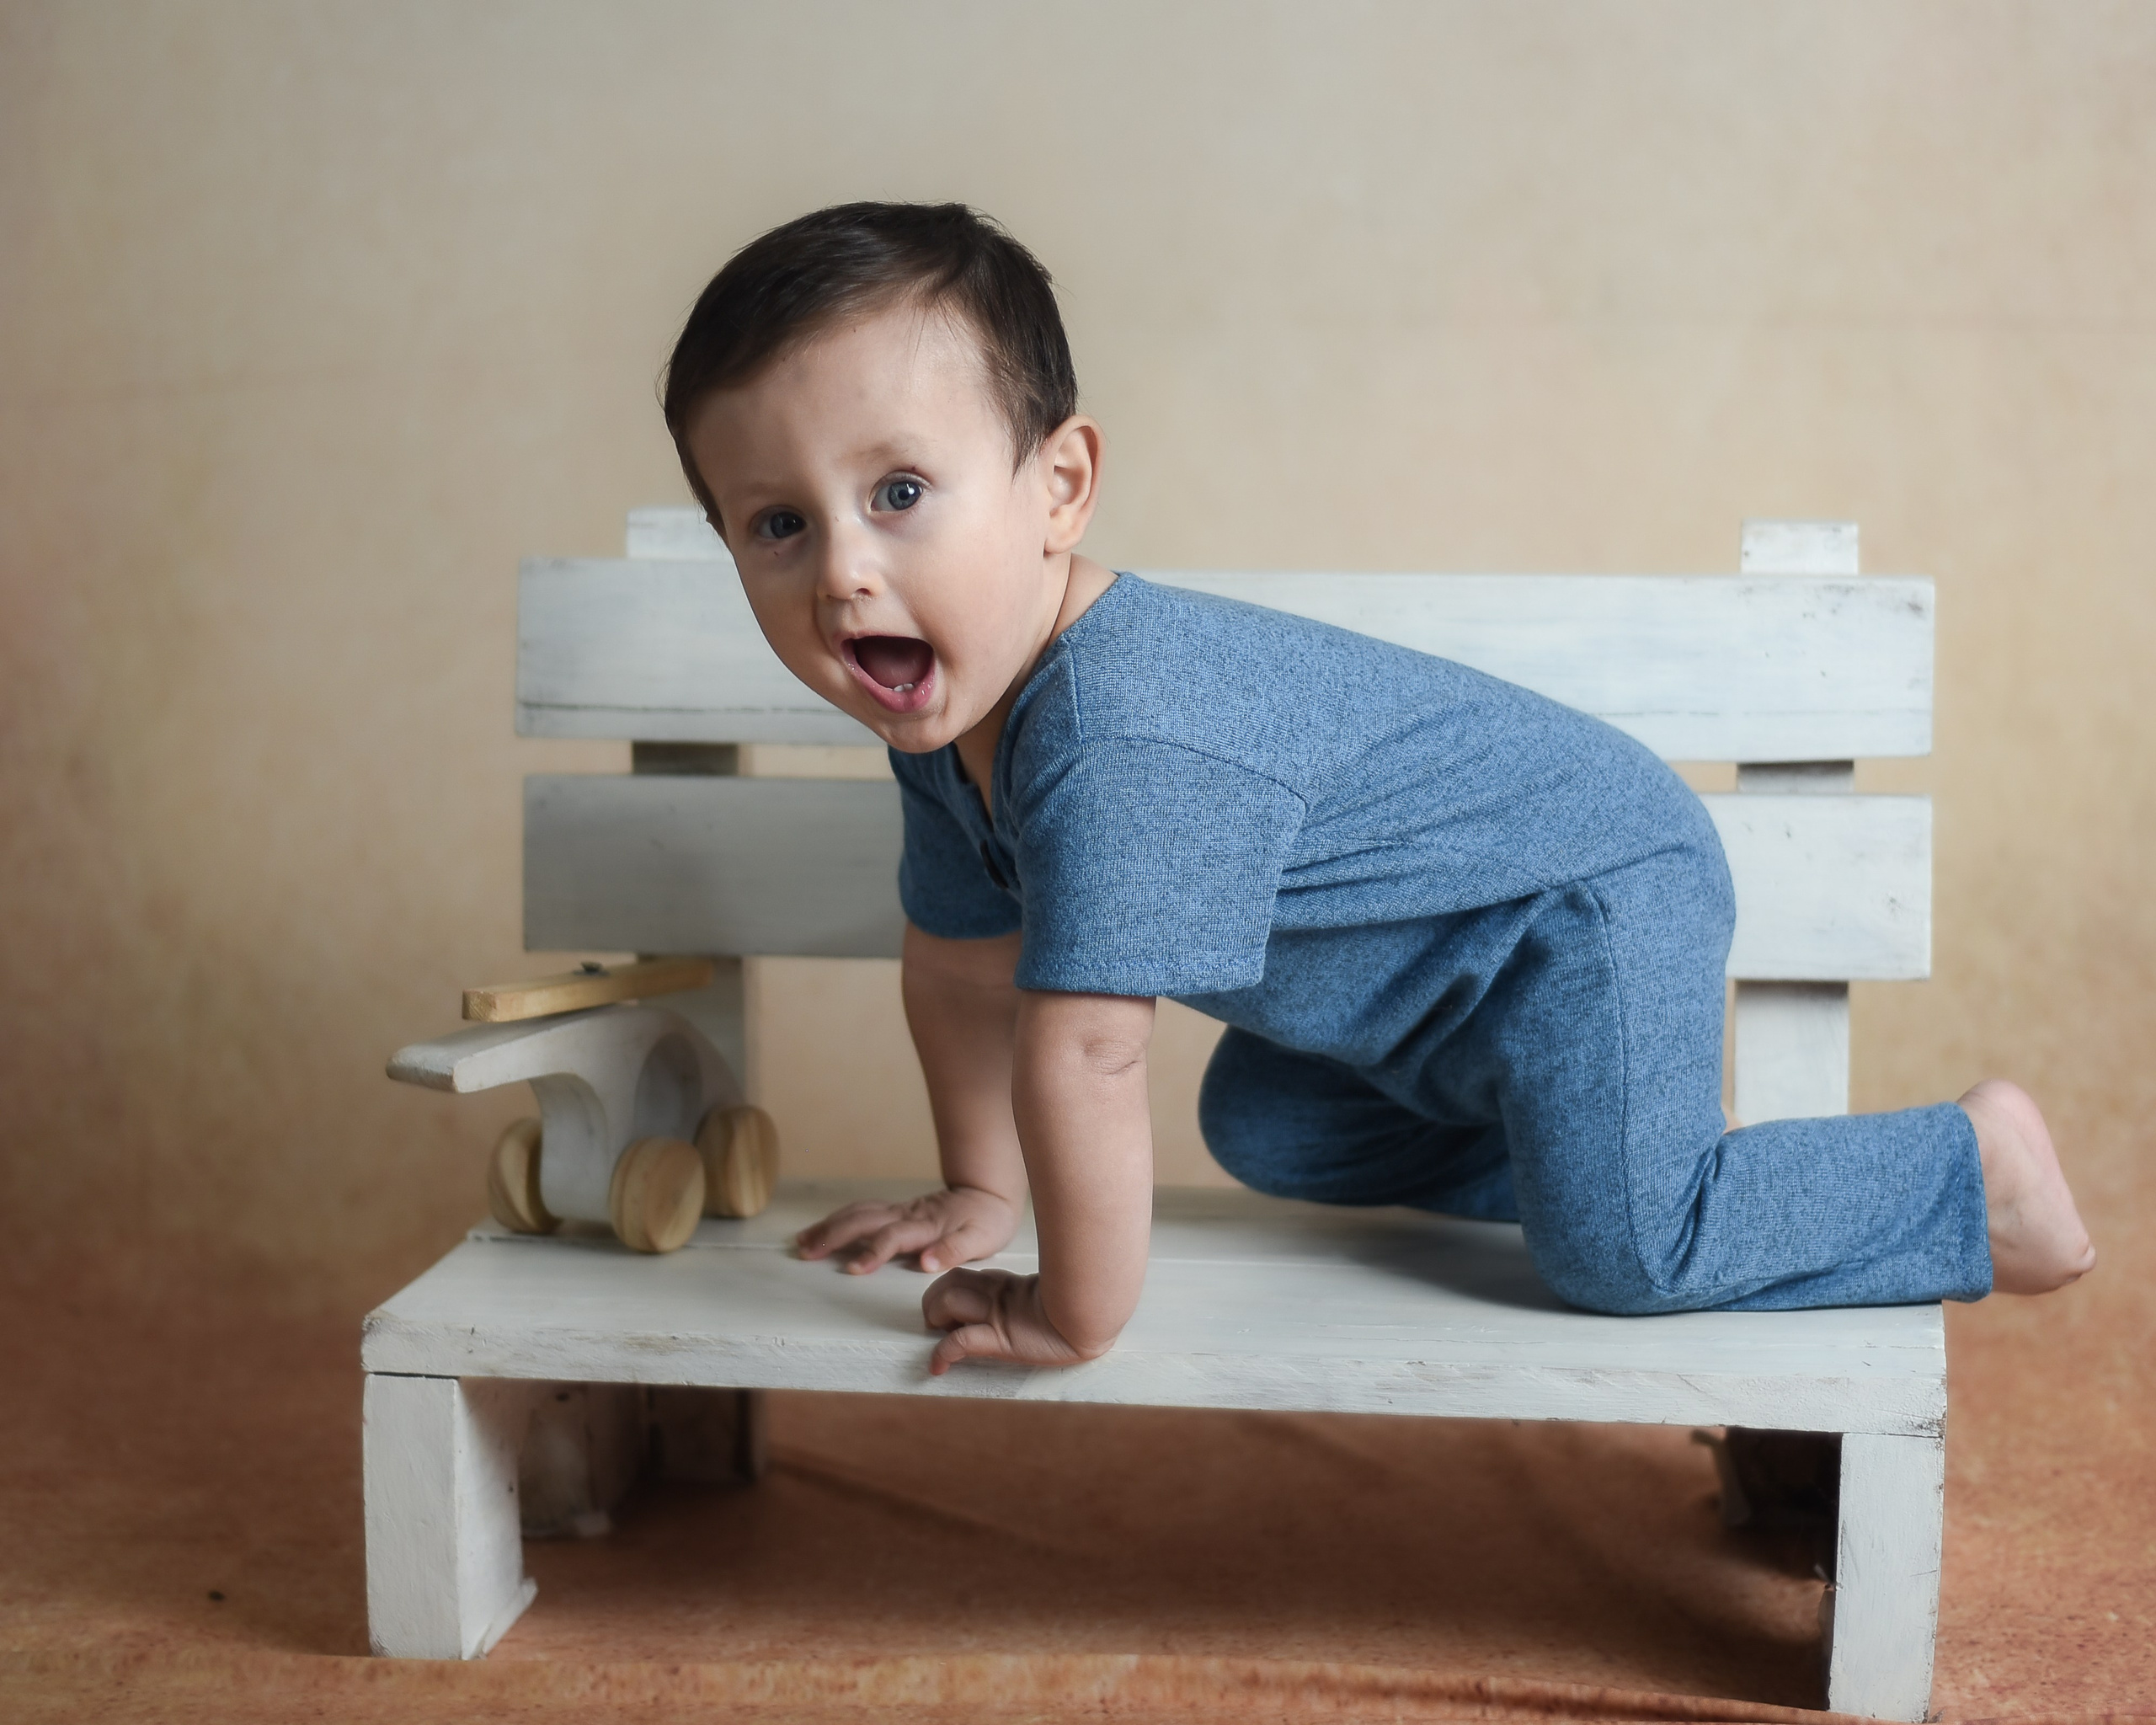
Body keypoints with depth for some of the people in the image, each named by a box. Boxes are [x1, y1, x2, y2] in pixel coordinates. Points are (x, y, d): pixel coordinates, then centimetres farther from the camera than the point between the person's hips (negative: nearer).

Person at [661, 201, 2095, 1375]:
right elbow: (962, 958, 9)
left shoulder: (1120, 739, -38)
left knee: (1616, 1246, -18)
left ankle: (1974, 1166, 4)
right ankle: (1627, 1125, 26)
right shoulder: (948, 718, -6)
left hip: (1591, 891, -9)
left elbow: (1081, 1051, -36)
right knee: (1258, 1126, 19)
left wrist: (1074, 1320, -24)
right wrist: (982, 1192, 13)